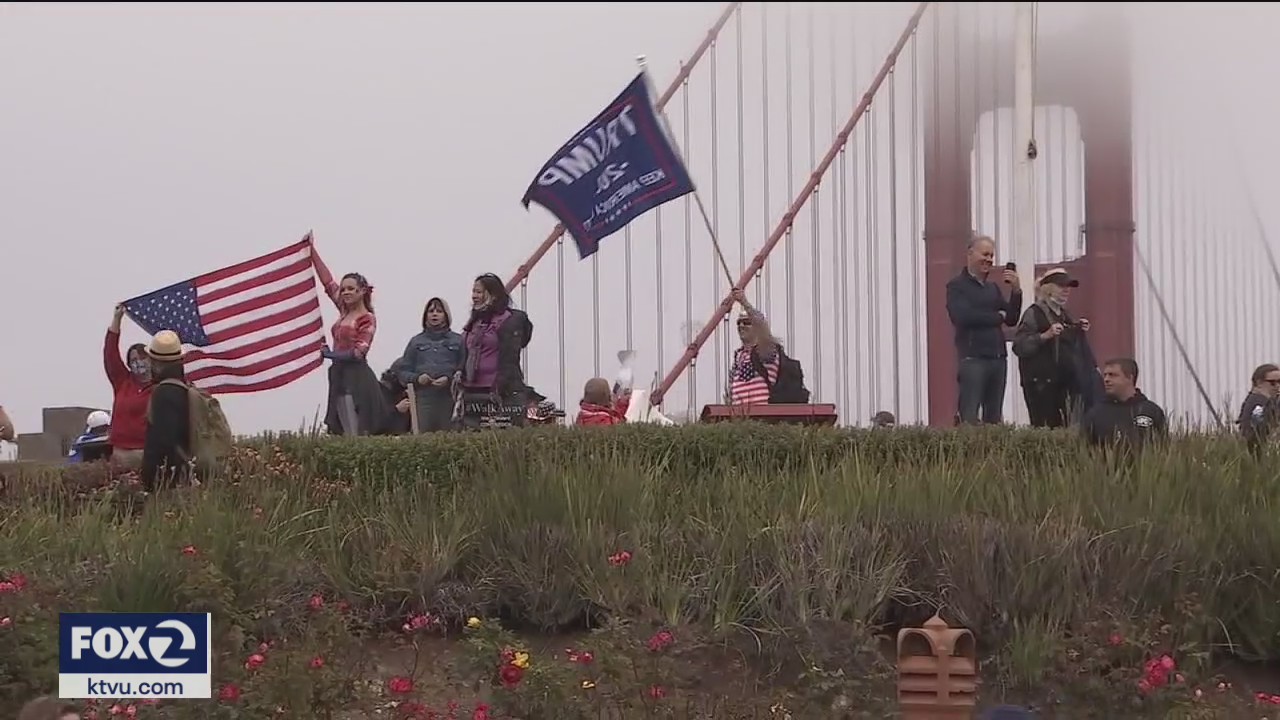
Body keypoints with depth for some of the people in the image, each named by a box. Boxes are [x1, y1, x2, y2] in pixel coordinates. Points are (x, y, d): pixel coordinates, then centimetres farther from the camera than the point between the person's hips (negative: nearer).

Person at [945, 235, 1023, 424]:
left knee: (994, 418, 4)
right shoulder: (957, 286, 1)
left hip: (998, 359, 6)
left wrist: (1016, 291, -2)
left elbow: (1012, 319, 14)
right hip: (972, 359, -6)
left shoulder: (993, 287, 20)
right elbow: (962, 317, -15)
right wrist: (998, 317, -2)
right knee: (969, 418, -12)